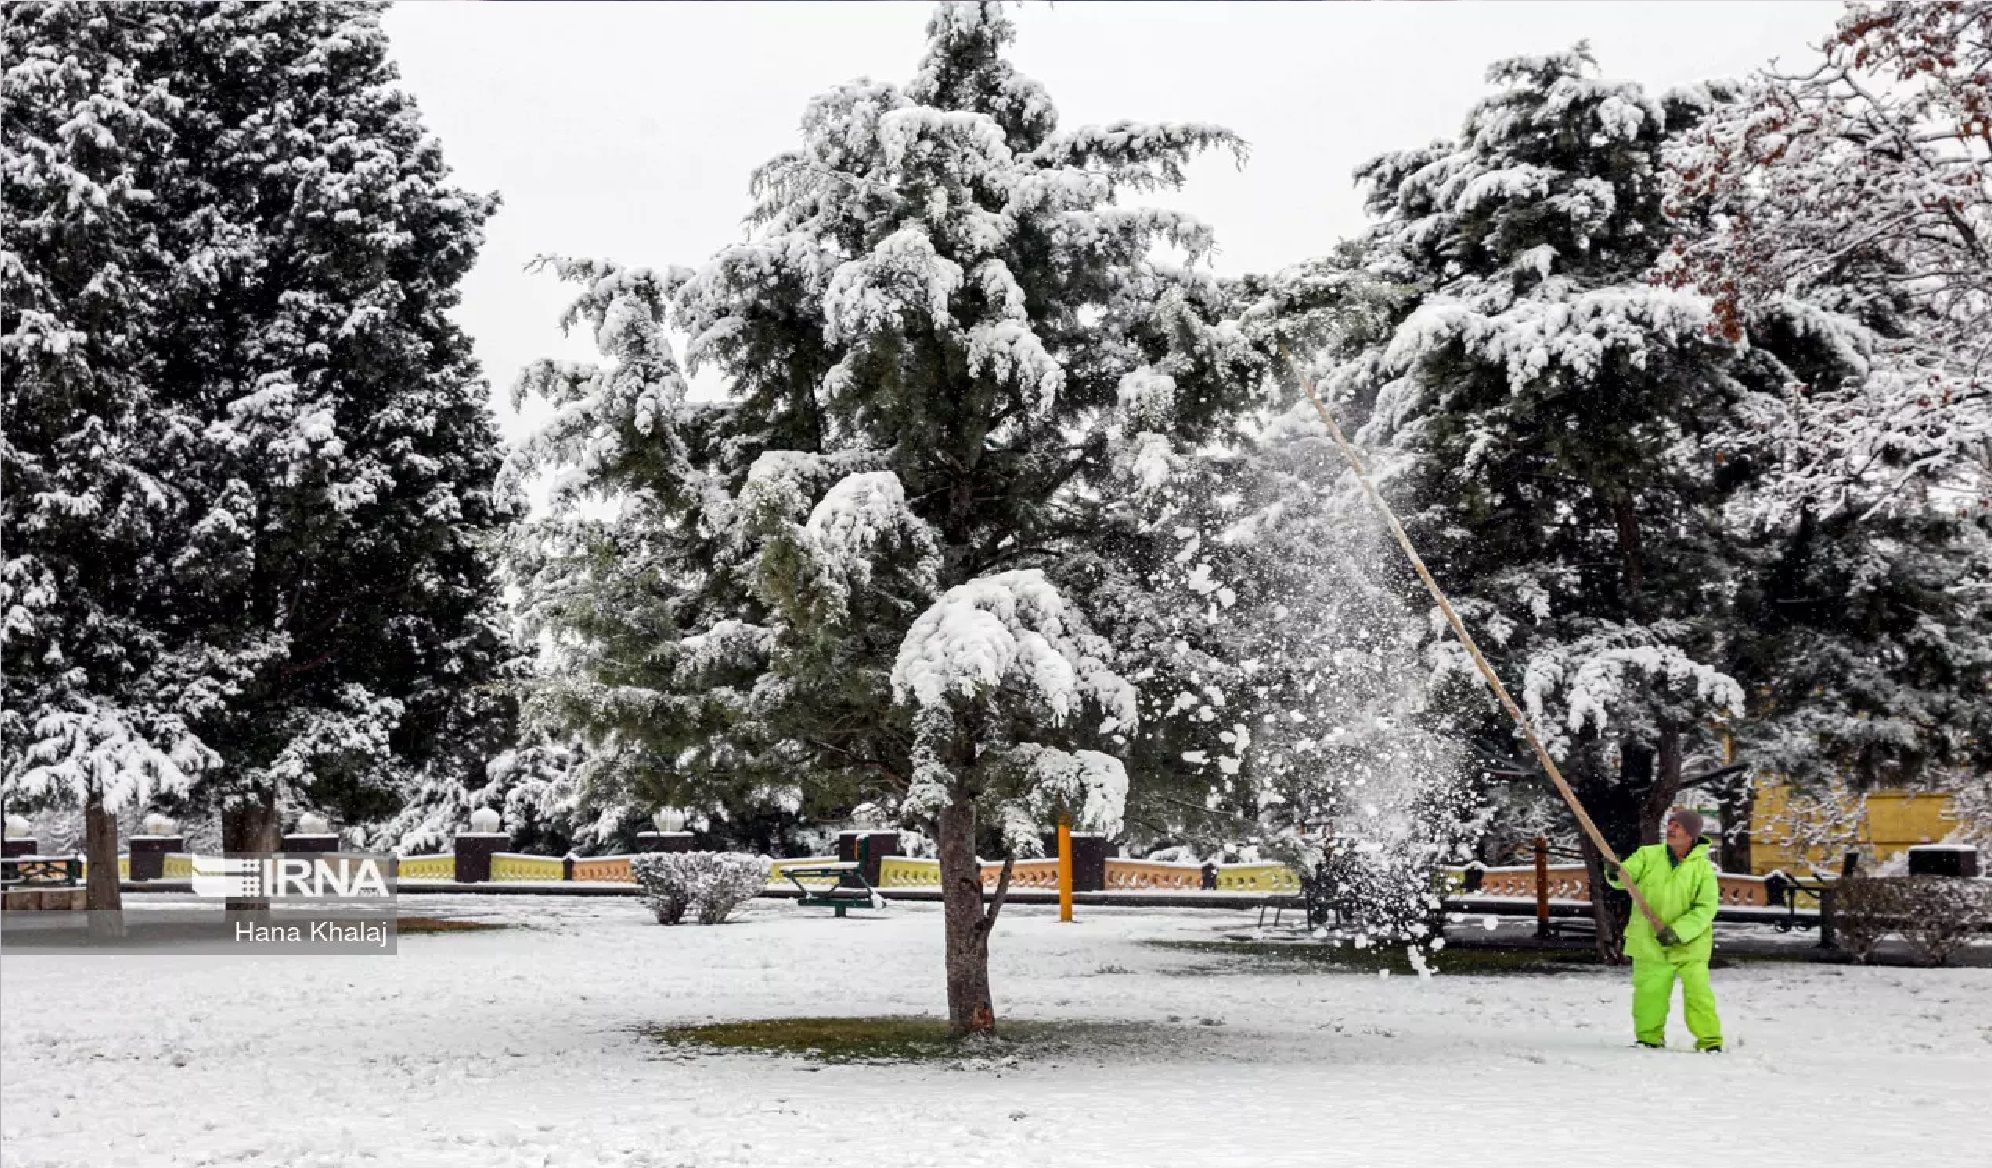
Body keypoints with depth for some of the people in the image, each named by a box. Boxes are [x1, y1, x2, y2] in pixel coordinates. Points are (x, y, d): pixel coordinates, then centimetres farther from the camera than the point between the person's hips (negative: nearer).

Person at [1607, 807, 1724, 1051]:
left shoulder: (1703, 868, -6)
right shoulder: (1648, 855, 1)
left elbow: (1705, 909, -11)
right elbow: (1628, 872, -11)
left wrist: (1677, 931, -22)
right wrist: (1615, 875, -36)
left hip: (1689, 943, -2)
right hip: (1650, 942, 2)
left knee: (1698, 990, -8)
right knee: (1649, 991, 3)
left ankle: (1709, 1040, 7)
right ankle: (1649, 1038, 21)